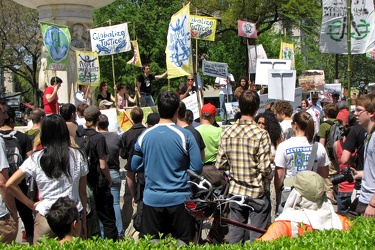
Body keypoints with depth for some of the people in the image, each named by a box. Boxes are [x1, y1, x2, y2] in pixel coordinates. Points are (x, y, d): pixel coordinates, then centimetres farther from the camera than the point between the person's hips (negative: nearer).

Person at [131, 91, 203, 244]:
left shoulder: (144, 135, -2)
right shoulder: (185, 135, -10)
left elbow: (135, 167, 7)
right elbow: (197, 168, -9)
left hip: (152, 200, 2)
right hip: (179, 199, -2)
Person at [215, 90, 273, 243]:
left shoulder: (227, 133, -4)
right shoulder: (261, 134, -16)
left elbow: (220, 165, -2)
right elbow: (265, 168, -18)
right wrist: (270, 176, 4)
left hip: (235, 191, 4)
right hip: (257, 192, -4)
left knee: (235, 235, 16)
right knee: (257, 236, 9)